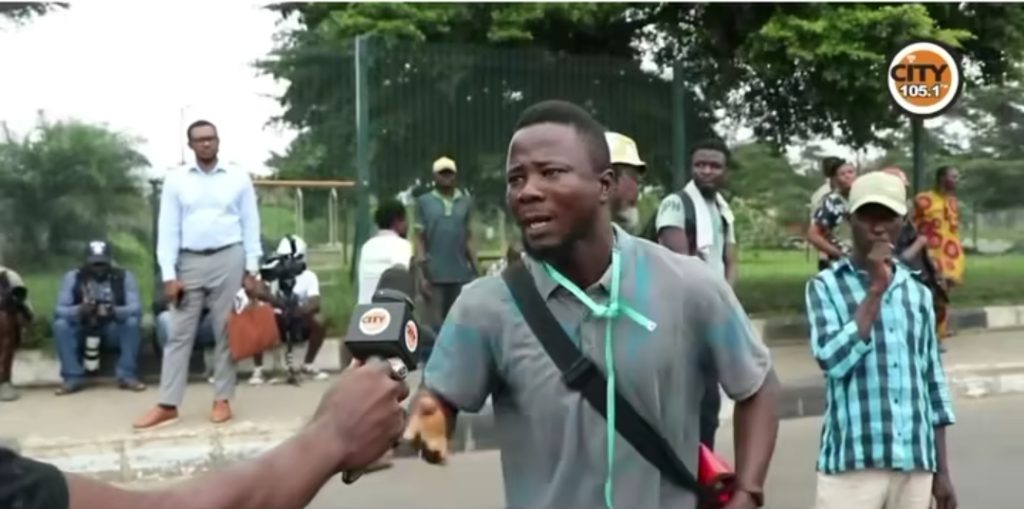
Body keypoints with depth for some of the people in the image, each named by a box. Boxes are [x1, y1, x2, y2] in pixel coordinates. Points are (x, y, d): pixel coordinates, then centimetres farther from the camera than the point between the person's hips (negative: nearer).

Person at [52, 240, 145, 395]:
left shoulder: (124, 276, -11)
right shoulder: (73, 277, -10)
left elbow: (136, 308, -23)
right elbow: (59, 310, -18)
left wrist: (114, 311, -45)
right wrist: (79, 311, -41)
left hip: (113, 331, -1)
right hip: (84, 332, 1)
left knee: (133, 322, -30)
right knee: (60, 324, -28)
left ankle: (127, 376, -21)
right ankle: (73, 378, -19)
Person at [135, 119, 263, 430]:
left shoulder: (238, 178, 3)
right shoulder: (175, 180, 4)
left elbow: (250, 225, 5)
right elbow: (168, 229, 2)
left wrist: (252, 269, -1)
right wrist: (169, 275, -5)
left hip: (228, 259, -1)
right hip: (190, 262, 1)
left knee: (226, 332, 4)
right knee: (179, 334, 2)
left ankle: (222, 400, 11)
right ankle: (167, 405, 4)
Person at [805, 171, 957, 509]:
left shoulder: (918, 293, 12)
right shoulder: (826, 287, -1)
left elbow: (932, 380, 15)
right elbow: (832, 359, -16)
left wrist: (942, 471, 13)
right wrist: (875, 290, -14)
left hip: (916, 463, 4)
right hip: (853, 462, -4)